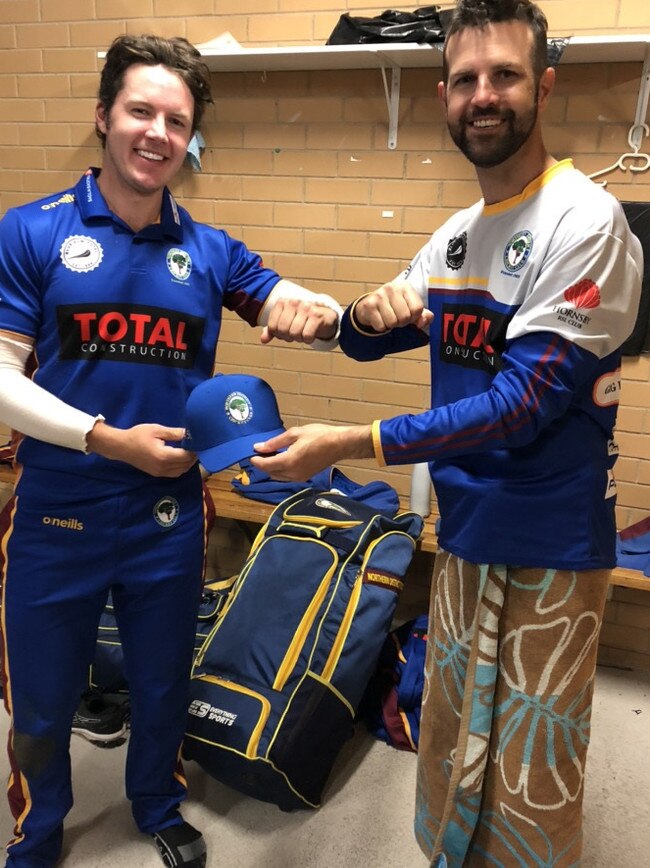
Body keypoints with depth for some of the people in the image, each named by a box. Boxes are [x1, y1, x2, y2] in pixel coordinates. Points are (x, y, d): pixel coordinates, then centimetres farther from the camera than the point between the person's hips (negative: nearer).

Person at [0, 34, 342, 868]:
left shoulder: (210, 251, 0)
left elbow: (312, 316, -1)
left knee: (162, 687, 22)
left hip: (168, 516, 2)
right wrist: (109, 439, -21)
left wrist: (313, 311, -25)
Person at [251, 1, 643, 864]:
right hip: (464, 531, 6)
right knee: (449, 747, 20)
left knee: (527, 787, 7)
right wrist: (369, 313, -10)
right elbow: (361, 342, 15)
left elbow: (526, 401, -21)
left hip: (550, 543, -6)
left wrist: (350, 444, -23)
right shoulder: (455, 235, 8)